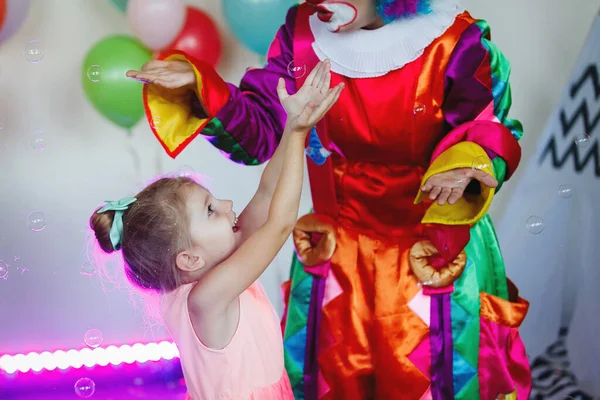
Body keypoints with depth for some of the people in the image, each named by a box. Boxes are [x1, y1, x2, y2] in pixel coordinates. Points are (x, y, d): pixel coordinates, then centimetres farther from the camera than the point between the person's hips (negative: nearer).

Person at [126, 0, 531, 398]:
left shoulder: (458, 45, -17)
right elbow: (260, 131, -6)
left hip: (438, 249, -2)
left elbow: (491, 137, -12)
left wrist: (466, 166, -35)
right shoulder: (303, 33, -7)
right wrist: (199, 86, -21)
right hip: (338, 249, 3)